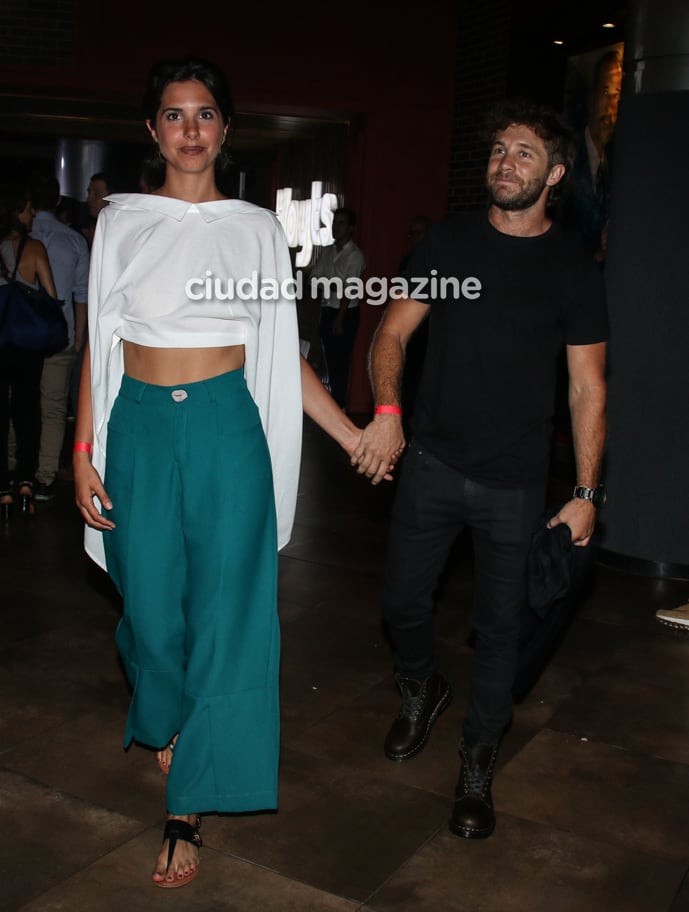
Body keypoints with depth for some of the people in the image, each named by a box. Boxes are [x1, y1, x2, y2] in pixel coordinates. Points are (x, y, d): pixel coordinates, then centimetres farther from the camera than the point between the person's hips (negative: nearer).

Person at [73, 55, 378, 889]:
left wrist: (353, 435, 4)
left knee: (226, 610, -1)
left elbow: (282, 351, 7)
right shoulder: (121, 222, 5)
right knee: (152, 602, 9)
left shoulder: (256, 229, 5)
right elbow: (98, 348, 5)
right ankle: (168, 719, 43)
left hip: (227, 429, 0)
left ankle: (187, 809, 11)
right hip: (141, 429, 1)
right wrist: (84, 454, -1)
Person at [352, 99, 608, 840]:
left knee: (499, 627, 6)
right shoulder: (447, 243, 3)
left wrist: (586, 492, -4)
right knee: (402, 600, 8)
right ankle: (419, 690, 42)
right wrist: (386, 411, -17)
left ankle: (477, 768, 26)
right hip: (432, 465, 2)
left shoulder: (573, 270, -1)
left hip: (514, 482, -1)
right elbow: (392, 332, 2)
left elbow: (587, 389, 0)